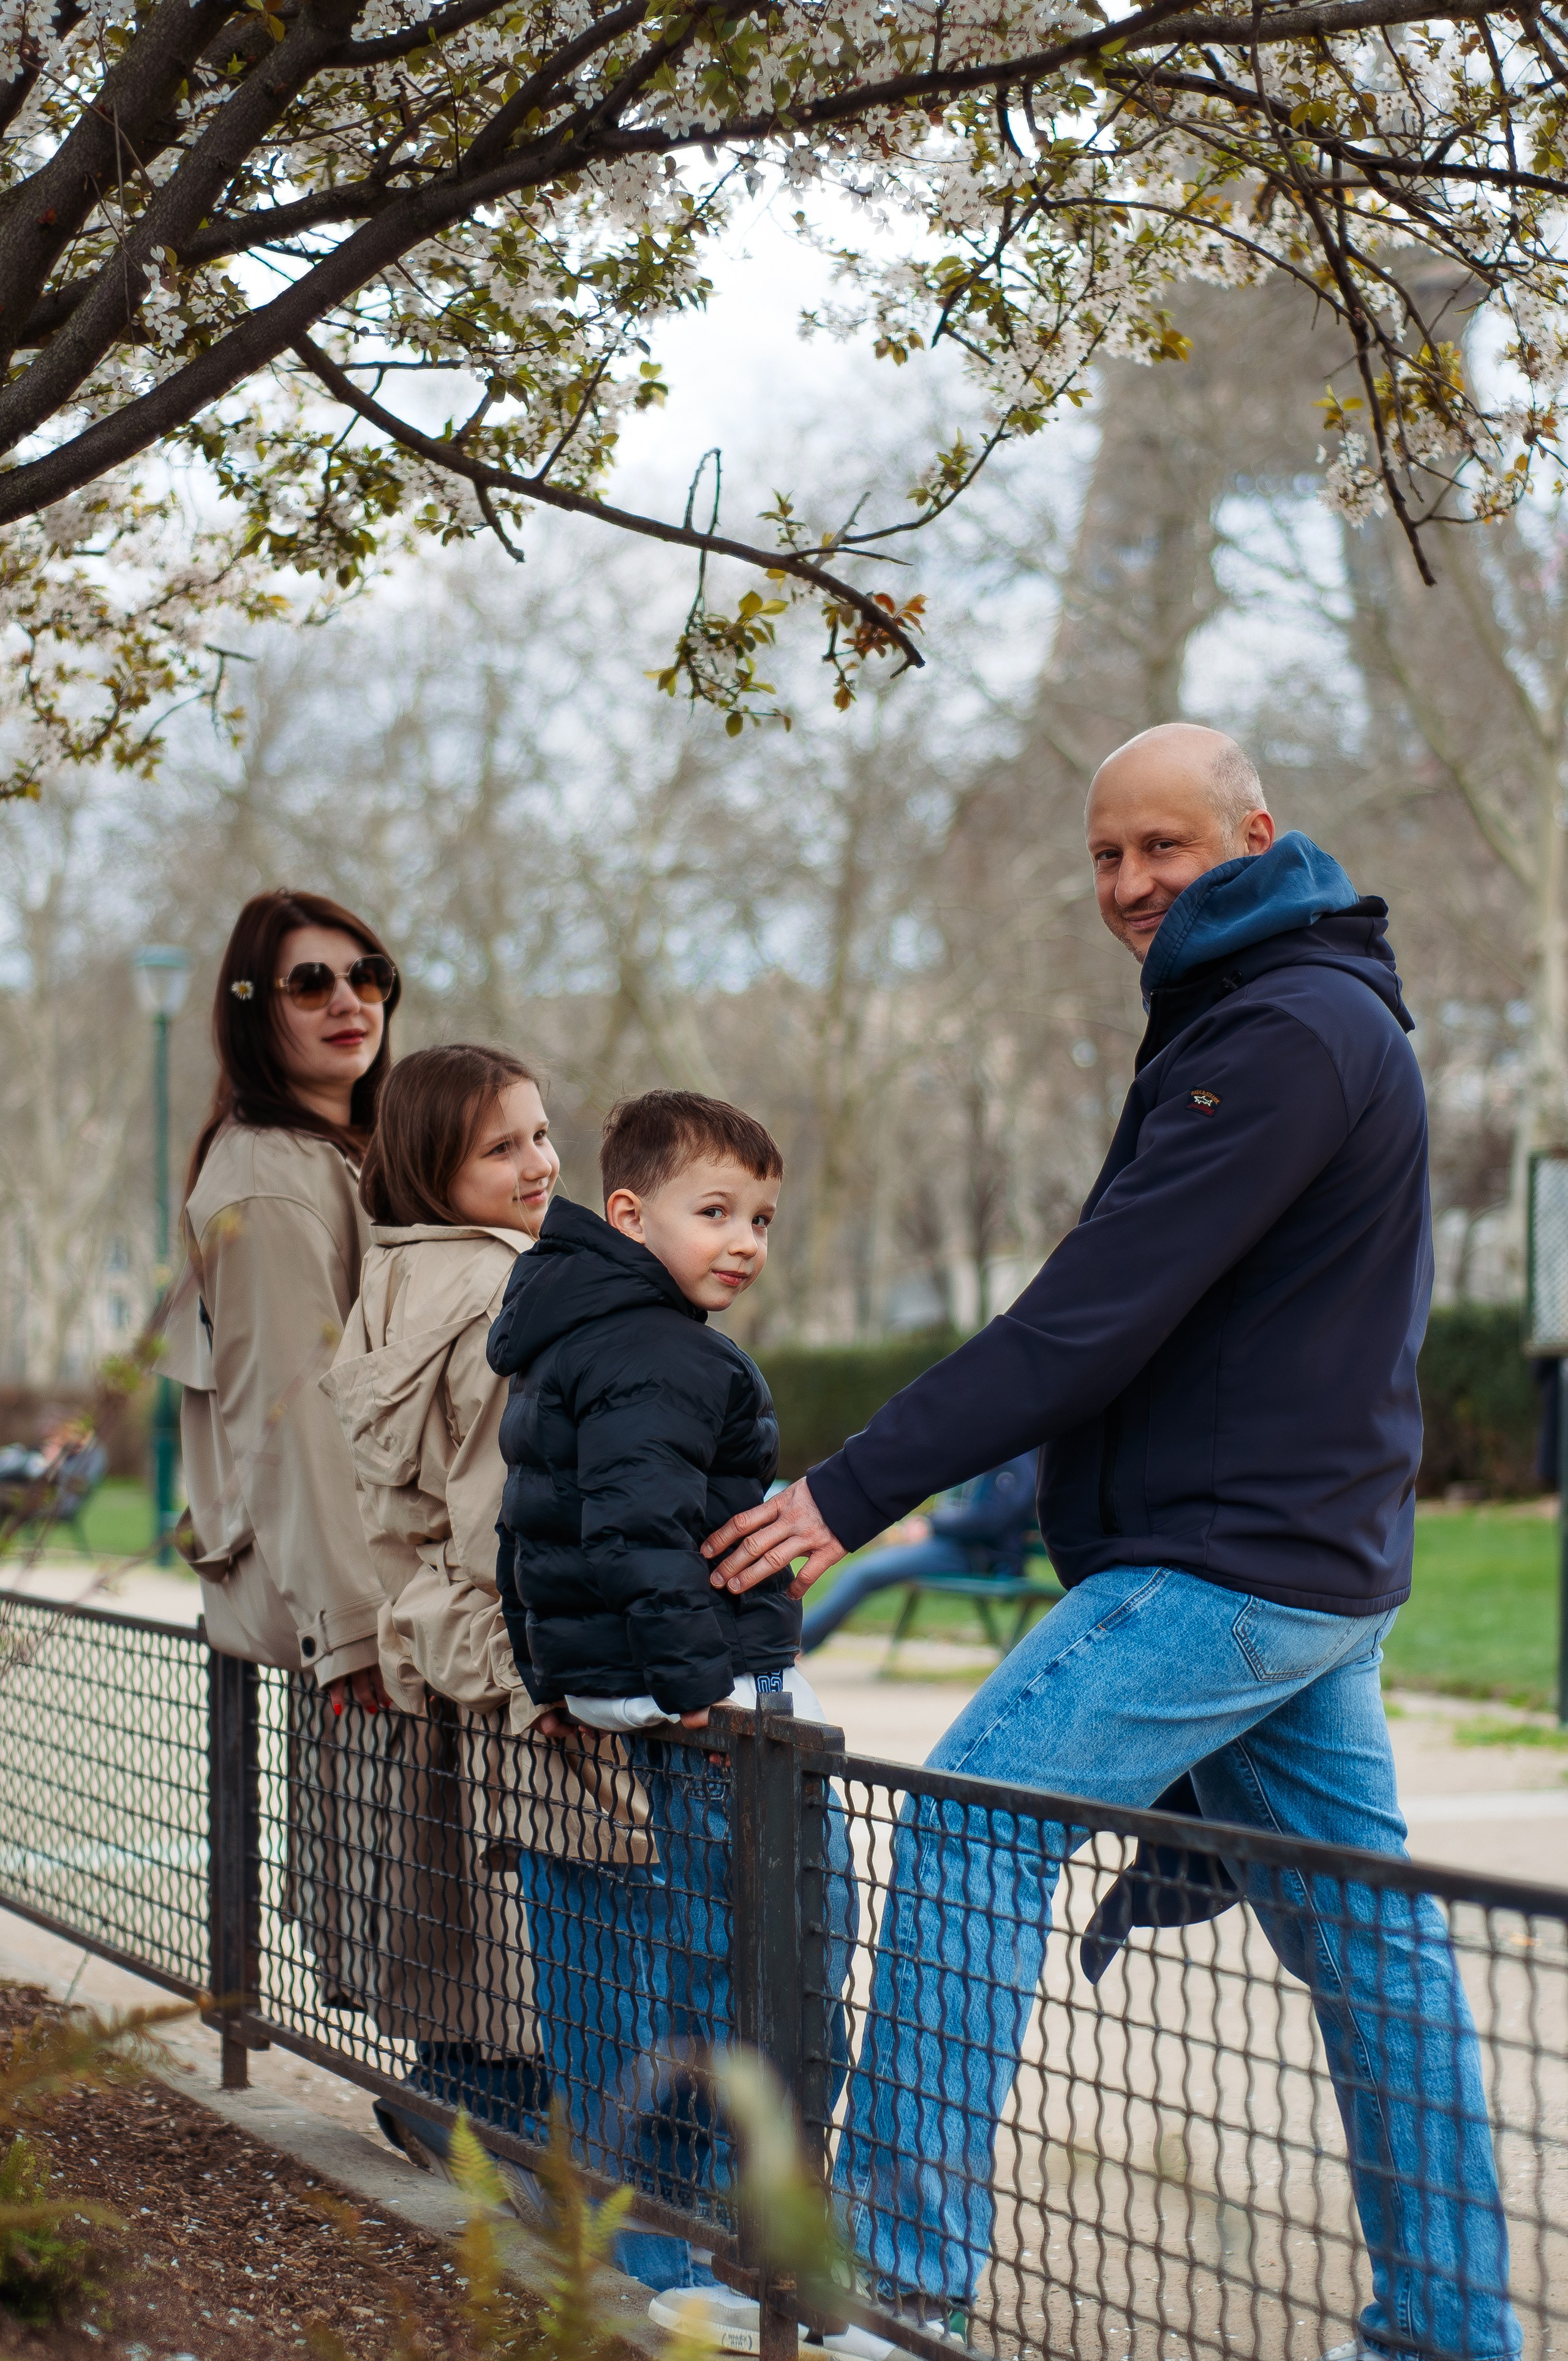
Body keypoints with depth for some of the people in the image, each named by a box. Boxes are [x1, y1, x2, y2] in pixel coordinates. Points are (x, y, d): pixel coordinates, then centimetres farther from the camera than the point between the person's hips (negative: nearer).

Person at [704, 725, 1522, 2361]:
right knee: (1363, 1928, 12)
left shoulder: (1281, 1038, -16)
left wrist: (855, 1493, -19)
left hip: (1230, 1565, -11)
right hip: (1310, 1556, 11)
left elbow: (1091, 1322, -22)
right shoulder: (1295, 1013, 17)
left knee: (971, 1824, -12)